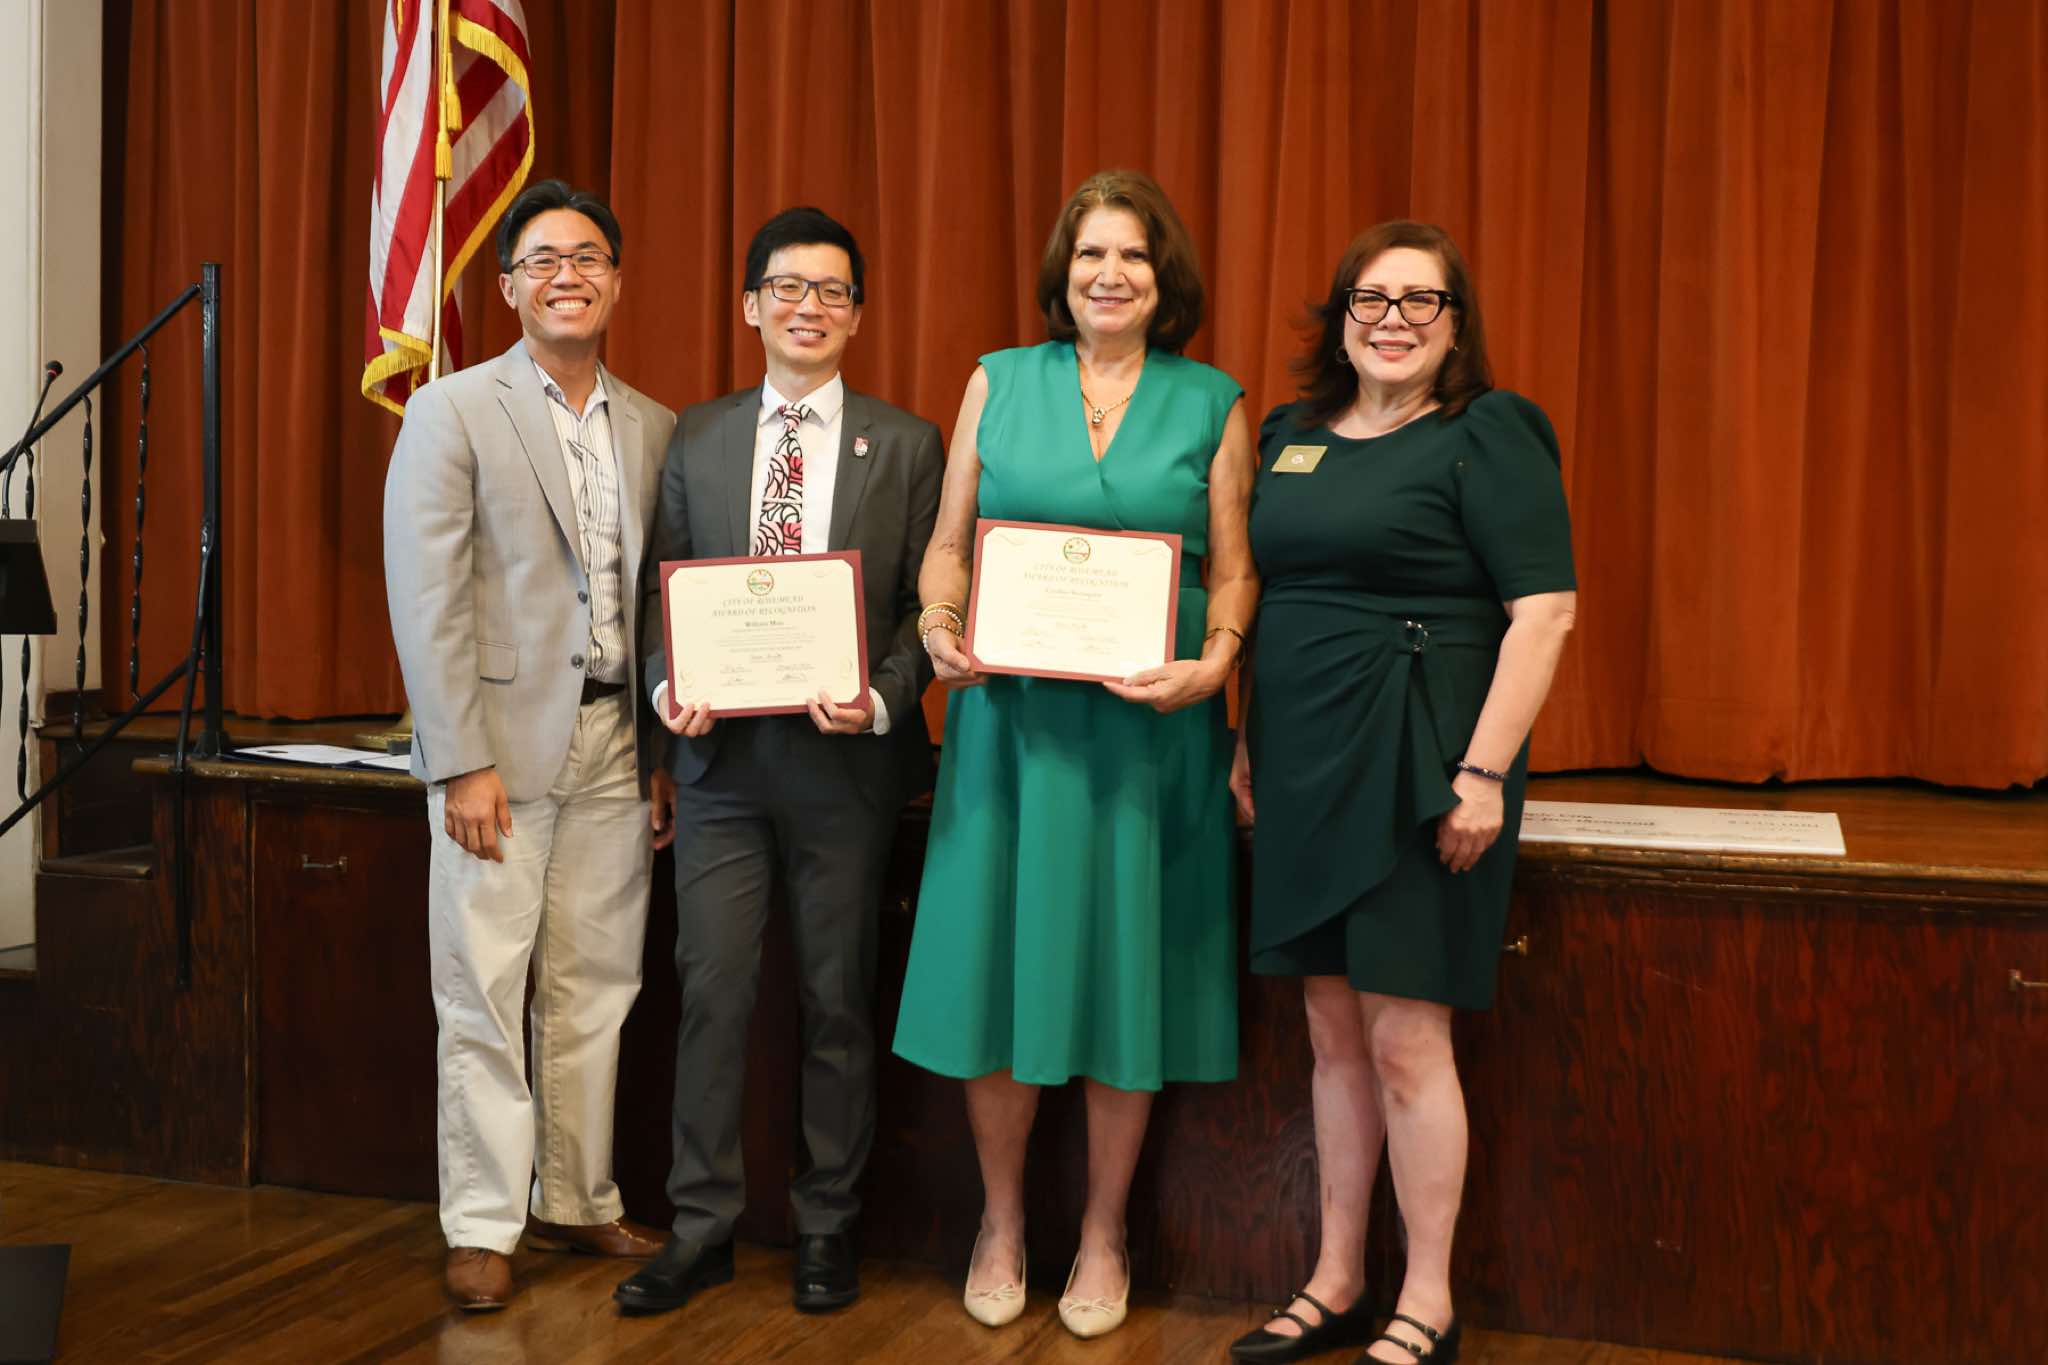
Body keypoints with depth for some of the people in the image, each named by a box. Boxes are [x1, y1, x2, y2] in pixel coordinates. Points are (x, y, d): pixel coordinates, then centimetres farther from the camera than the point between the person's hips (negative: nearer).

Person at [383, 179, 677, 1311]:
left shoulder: (656, 430, 12)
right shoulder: (452, 412, -1)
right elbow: (426, 600, -8)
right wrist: (462, 763, -14)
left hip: (614, 749, 4)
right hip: (501, 745, -4)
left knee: (592, 991, 10)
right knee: (484, 994, 2)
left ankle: (576, 1200, 24)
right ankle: (482, 1226, 13)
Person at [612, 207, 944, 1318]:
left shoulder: (906, 446, 4)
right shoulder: (695, 439, 10)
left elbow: (928, 603, 0)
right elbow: (662, 588, 9)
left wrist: (881, 700, -16)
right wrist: (669, 686, -9)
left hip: (844, 758, -1)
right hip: (721, 756, 2)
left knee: (836, 1000, 8)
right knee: (711, 992, 2)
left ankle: (827, 1228, 22)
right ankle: (701, 1227, 15)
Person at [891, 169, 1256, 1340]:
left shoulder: (1212, 403, 7)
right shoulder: (998, 381, 9)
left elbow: (1235, 568, 4)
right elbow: (947, 542, 9)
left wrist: (1214, 661, -14)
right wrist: (938, 628, -10)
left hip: (1148, 730, -1)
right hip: (1009, 718, 1)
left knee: (1127, 969, 5)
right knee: (998, 961, 4)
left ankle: (1104, 1238, 22)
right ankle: (1002, 1224, 24)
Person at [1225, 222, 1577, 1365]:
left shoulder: (1487, 436, -6)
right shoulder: (1292, 435, 13)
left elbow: (1545, 610, -13)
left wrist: (1483, 772, -18)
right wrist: (1250, 742, 14)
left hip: (1417, 768, -6)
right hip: (1305, 769, 6)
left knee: (1405, 1039, -2)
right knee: (1335, 1034, 13)